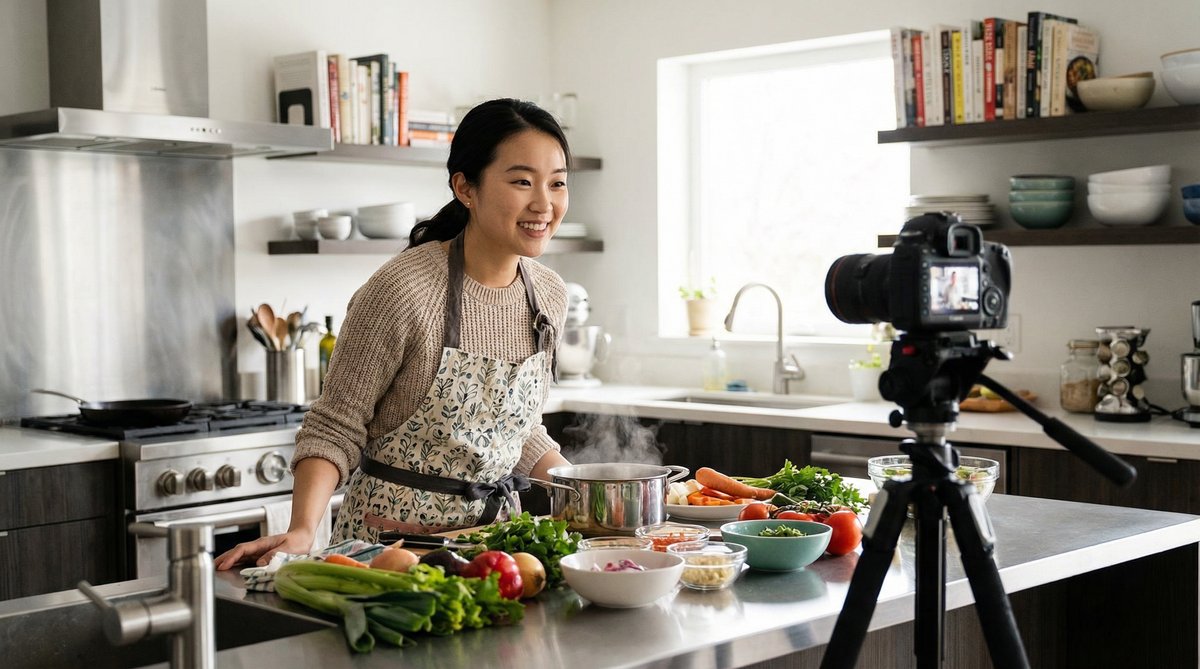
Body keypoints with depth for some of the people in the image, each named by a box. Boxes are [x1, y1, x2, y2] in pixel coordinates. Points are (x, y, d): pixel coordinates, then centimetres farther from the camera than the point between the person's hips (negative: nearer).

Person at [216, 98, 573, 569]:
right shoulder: (402, 289, -19)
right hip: (391, 535, -5)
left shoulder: (550, 294, 2)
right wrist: (302, 532, -27)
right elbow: (333, 431, -13)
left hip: (495, 529, 5)